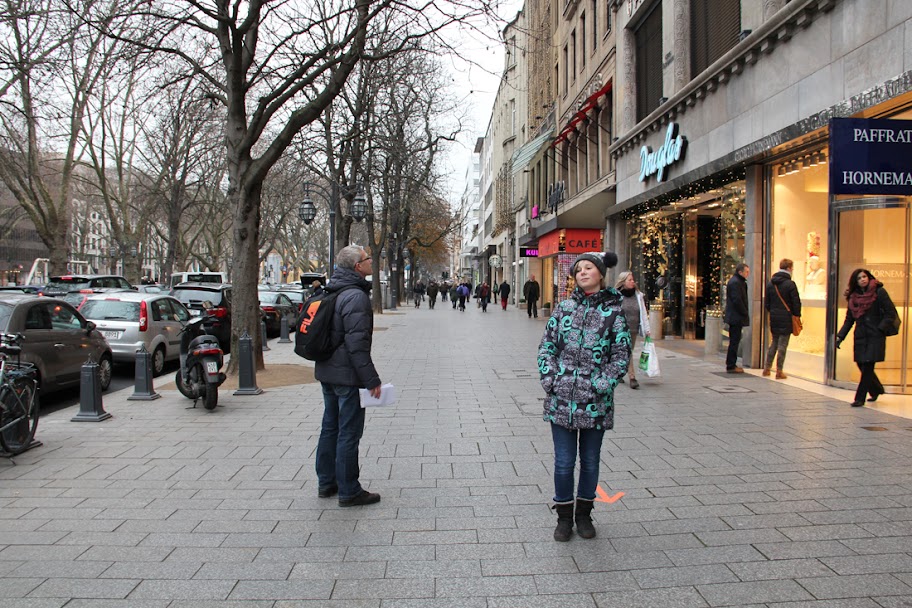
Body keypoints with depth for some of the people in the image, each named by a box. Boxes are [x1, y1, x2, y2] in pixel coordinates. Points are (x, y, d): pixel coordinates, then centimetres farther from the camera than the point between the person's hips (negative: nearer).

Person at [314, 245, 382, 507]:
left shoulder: (331, 293, 13)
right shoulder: (356, 296, -18)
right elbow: (357, 344, -24)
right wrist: (372, 380, -20)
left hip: (326, 372, 10)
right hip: (347, 375, -10)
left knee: (330, 427, 17)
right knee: (349, 432, -2)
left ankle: (326, 483, 28)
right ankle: (348, 491, 6)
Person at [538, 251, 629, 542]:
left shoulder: (613, 311, -2)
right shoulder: (564, 306, 5)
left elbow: (621, 354, -2)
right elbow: (547, 345, 7)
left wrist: (602, 384, -11)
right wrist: (549, 378, -5)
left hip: (595, 401, -1)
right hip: (561, 398, 1)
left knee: (590, 461, 14)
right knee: (563, 462, 7)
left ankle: (584, 515, 32)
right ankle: (564, 517, 24)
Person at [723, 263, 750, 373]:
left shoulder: (737, 281, 18)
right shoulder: (735, 282, -15)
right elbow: (737, 300, -20)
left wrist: (745, 313, 13)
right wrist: (745, 313, -13)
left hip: (734, 317, 11)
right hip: (736, 317, -11)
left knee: (734, 341, 14)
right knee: (734, 341, -6)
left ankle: (731, 364, 19)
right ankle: (731, 366, -2)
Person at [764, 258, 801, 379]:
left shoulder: (770, 283, 6)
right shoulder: (790, 284, -12)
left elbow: (767, 302, 12)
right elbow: (796, 302, -10)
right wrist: (797, 315, 3)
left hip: (774, 319, 5)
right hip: (786, 319, -5)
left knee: (774, 343, 16)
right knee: (782, 345, 0)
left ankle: (767, 368, 17)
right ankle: (779, 371, 3)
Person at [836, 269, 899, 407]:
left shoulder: (879, 292, -5)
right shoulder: (853, 296, 9)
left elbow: (891, 313, -7)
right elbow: (849, 319, 12)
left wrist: (880, 329, -16)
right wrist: (840, 336, 3)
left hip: (875, 337, -5)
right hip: (860, 337, 5)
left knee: (867, 367, -7)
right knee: (861, 365, 10)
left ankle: (860, 398, -1)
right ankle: (876, 390, 36)